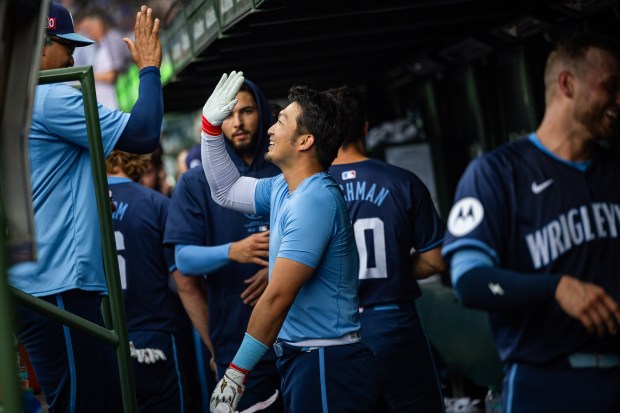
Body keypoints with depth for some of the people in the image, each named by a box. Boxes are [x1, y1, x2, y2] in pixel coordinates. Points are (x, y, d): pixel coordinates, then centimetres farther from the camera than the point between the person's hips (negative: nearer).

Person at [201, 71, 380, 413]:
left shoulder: (314, 201, -20)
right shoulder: (282, 189, 10)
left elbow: (278, 298, -23)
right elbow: (226, 190, 29)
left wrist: (236, 373, -21)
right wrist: (211, 125, 17)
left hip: (327, 368, -10)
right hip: (300, 358, 10)